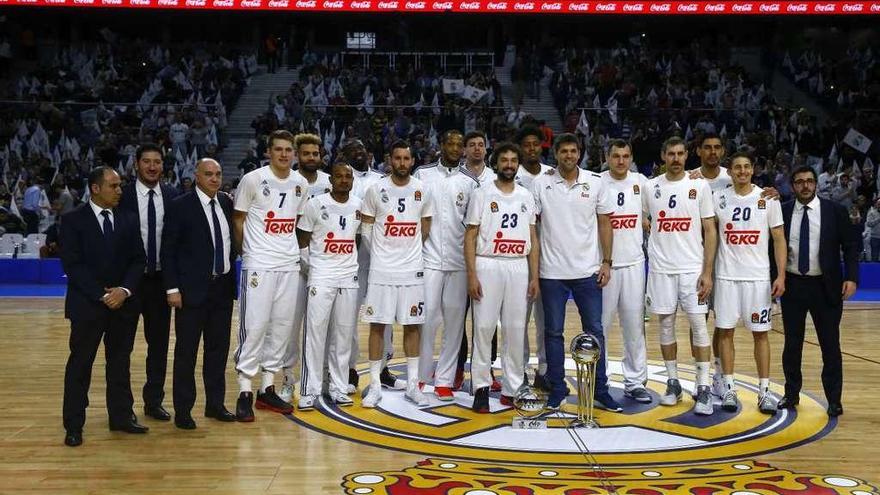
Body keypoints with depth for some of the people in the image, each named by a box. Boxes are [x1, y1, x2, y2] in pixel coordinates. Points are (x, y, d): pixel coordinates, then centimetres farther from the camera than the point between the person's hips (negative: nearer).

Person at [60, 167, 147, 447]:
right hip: (87, 305, -3)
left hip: (124, 303, 4)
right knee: (80, 364, 2)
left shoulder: (129, 220, 7)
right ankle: (73, 426, 10)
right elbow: (72, 264, -9)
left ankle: (121, 416, 20)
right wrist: (102, 294, -15)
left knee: (120, 362, 10)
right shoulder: (73, 221, -3)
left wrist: (124, 290, -11)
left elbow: (138, 260, 5)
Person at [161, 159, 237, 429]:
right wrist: (172, 288, -12)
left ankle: (215, 404, 24)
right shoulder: (180, 206, -7)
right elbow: (168, 249, -8)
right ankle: (183, 410, 12)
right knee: (186, 351, 2)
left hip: (222, 287, 5)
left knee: (219, 348, 12)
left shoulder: (226, 202, 8)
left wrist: (232, 272, 10)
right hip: (193, 289, -5)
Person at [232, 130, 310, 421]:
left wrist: (291, 248, 14)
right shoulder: (253, 180, -8)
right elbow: (238, 220, 0)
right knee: (254, 326, -7)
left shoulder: (300, 184, 7)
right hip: (259, 265, -5)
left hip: (290, 265, 6)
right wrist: (246, 253, 4)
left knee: (282, 326, 8)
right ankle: (245, 392, 1)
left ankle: (267, 389, 18)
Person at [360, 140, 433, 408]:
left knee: (412, 325, 7)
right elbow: (366, 227, 5)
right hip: (382, 269, -2)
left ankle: (412, 384, 16)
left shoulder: (422, 190, 2)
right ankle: (375, 385, 10)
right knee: (377, 324, 1)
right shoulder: (376, 189, -4)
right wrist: (380, 253, 7)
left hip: (413, 269, 2)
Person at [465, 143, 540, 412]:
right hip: (488, 266, -3)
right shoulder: (482, 194, 2)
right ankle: (481, 387, 6)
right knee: (483, 327, -3)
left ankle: (512, 389, 14)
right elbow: (470, 236, -1)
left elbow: (532, 239, 12)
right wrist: (472, 275, -10)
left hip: (518, 267, 3)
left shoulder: (526, 196, 12)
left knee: (516, 330, 5)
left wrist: (534, 276, 5)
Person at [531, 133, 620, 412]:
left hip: (588, 271, 1)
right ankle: (557, 389, 17)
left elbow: (604, 223, 6)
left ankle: (600, 391, 15)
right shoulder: (541, 184, -1)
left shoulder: (595, 183, 2)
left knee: (595, 331, 5)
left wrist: (606, 262, 0)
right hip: (552, 272, -1)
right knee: (553, 332, 6)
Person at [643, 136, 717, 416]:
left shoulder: (700, 186, 0)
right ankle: (673, 383, 19)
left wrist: (708, 272, -8)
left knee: (698, 325, -4)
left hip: (692, 268, -2)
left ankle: (703, 389, 1)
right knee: (666, 325, 8)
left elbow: (710, 231, -2)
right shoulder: (650, 187, 5)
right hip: (661, 269, 2)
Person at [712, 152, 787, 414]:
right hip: (726, 275, 1)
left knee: (760, 333, 3)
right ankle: (729, 389, 12)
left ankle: (764, 391, 10)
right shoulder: (718, 198, 2)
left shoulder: (768, 198, 0)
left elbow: (779, 239, 0)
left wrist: (781, 276, -6)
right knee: (725, 331, 3)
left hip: (758, 276, -1)